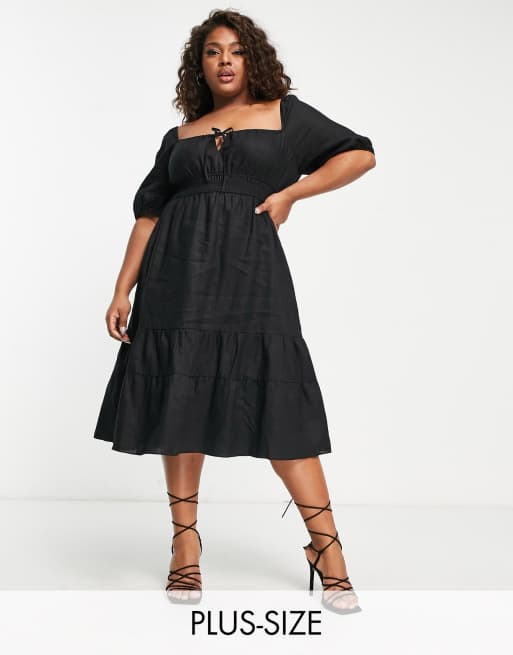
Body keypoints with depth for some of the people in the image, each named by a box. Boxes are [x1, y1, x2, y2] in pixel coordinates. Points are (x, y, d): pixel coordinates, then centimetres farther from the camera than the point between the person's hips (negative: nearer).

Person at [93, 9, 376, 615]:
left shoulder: (283, 113, 13)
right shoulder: (181, 136, 17)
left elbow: (360, 154, 9)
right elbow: (149, 215, 13)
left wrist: (289, 192, 0)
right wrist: (122, 290, 4)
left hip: (250, 273, -3)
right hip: (179, 276, 3)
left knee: (280, 406, -8)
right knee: (180, 401, 2)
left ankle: (326, 547, -2)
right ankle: (185, 543, 11)